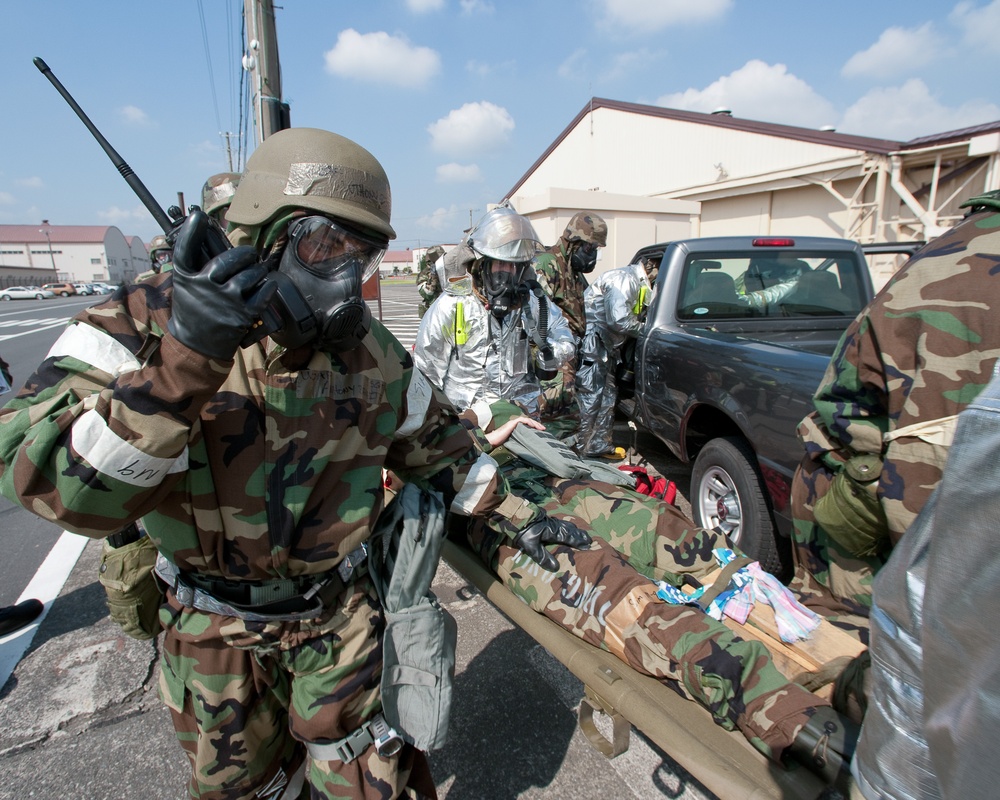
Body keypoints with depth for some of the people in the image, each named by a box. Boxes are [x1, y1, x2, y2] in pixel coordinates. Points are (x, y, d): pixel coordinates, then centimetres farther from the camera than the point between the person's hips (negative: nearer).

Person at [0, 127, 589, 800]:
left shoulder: (369, 349, -10)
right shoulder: (142, 326, -20)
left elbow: (434, 443, 2)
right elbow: (63, 488, -33)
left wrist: (516, 515, 4)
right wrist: (183, 362, -46)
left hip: (339, 610, 1)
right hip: (214, 627, 0)